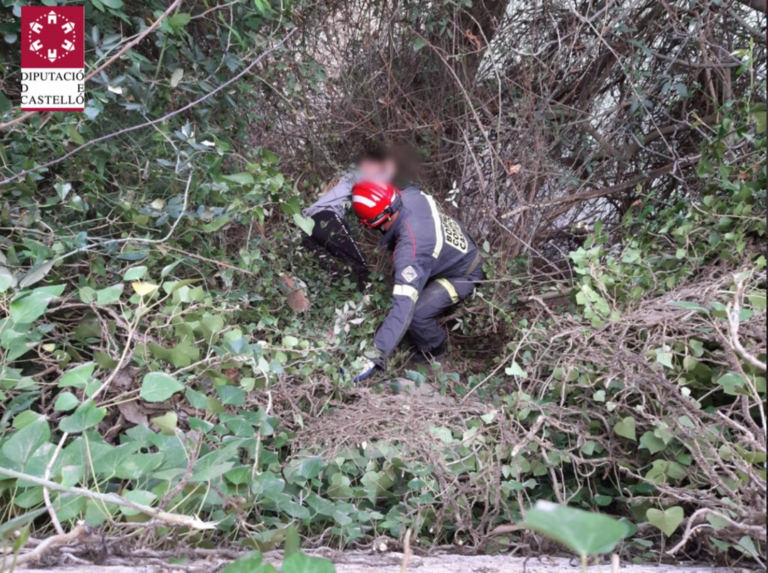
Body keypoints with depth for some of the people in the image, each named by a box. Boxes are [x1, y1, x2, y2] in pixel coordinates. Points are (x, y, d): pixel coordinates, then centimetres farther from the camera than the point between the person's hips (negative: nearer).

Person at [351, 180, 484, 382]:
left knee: (414, 314, -18)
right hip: (461, 251, 9)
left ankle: (433, 353, 16)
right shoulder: (410, 195, -23)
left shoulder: (410, 250, -43)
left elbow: (403, 306, -48)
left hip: (463, 274, -9)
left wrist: (375, 355, -48)